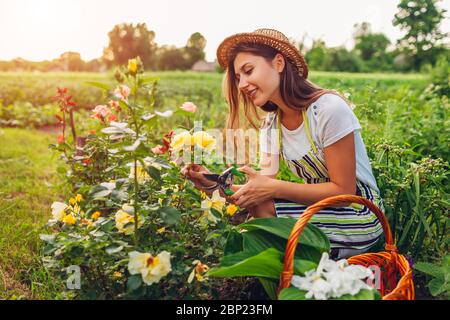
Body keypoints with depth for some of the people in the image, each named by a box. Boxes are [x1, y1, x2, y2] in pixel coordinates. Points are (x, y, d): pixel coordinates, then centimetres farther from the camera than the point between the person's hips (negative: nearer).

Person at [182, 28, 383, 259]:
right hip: (318, 207, 6)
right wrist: (215, 182, -27)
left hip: (359, 215, -6)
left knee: (261, 207, -22)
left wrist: (274, 187, -30)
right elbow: (264, 185, -10)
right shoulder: (271, 124, 1)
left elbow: (344, 190, -21)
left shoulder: (329, 109, -21)